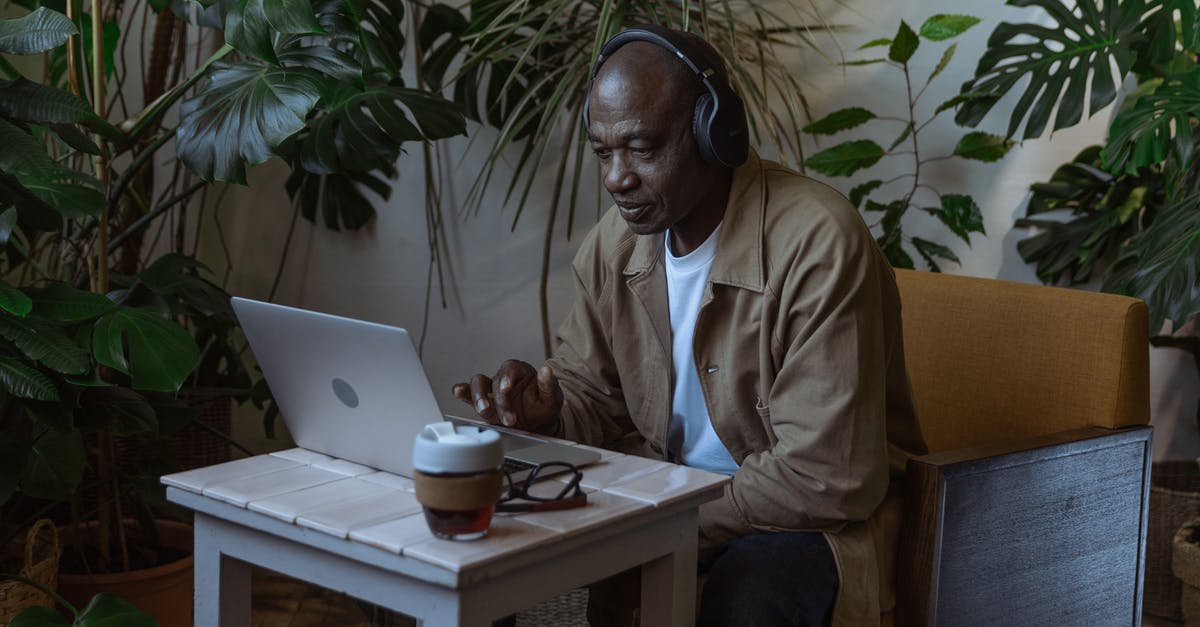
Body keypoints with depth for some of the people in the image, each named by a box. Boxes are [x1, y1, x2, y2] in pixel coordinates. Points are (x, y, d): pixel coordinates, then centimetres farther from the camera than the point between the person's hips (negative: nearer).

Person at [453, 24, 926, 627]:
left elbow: (826, 478, -25)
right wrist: (549, 408, -14)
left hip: (812, 516, -6)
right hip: (669, 486, 6)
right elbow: (594, 395, 11)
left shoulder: (818, 243, -24)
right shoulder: (614, 242, -1)